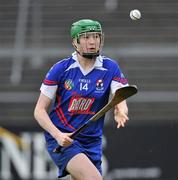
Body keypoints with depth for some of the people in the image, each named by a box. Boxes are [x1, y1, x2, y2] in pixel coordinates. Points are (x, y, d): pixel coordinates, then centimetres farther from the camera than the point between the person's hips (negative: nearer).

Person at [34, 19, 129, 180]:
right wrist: (58, 135, -20)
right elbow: (40, 110, -4)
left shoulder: (110, 68, 0)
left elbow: (120, 103, -11)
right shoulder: (61, 69, -6)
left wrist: (121, 112, -37)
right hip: (61, 140, -4)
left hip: (92, 142, 4)